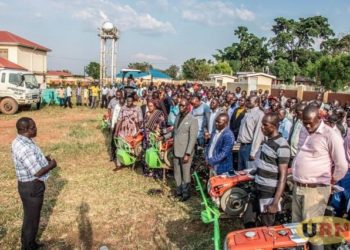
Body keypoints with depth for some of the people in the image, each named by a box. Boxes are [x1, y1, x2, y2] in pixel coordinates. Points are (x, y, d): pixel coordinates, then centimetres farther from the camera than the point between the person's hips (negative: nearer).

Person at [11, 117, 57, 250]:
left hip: (29, 184, 10)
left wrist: (43, 159, 5)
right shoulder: (26, 148, -30)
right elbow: (37, 172, -28)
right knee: (31, 218, 9)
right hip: (32, 187, -10)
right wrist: (51, 165, -12)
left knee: (31, 216, 25)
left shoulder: (19, 141, 3)